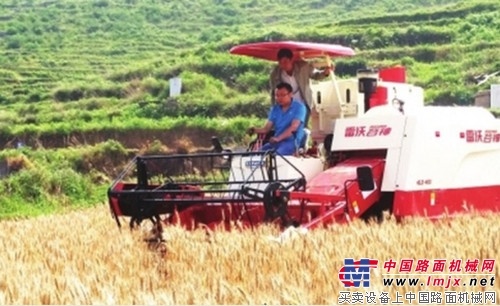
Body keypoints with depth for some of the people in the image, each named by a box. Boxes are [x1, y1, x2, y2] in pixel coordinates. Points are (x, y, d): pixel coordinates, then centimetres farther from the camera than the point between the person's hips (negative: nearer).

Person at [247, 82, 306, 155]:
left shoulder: (299, 107, -1)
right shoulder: (275, 109, 17)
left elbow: (294, 127, -15)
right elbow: (267, 128, 9)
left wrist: (278, 138, -28)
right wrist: (255, 130, -14)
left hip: (291, 141, -5)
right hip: (276, 142, 5)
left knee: (277, 155, -35)